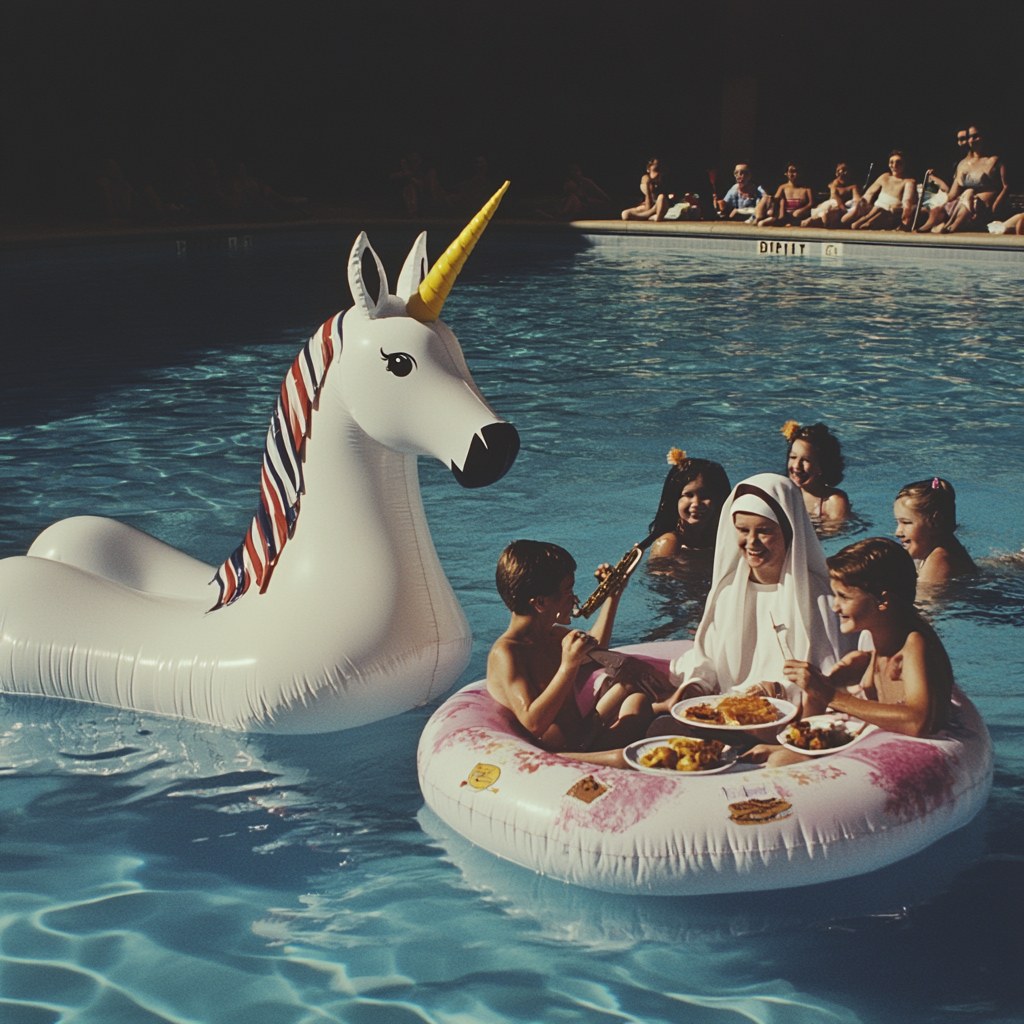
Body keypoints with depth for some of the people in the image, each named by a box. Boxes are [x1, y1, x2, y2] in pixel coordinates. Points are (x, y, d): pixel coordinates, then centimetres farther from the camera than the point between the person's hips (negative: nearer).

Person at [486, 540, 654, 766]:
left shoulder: (552, 636, 11)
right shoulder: (506, 653, -19)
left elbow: (593, 649, 35)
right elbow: (533, 724, -29)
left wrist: (613, 597, 31)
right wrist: (569, 665, -32)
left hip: (586, 742, 11)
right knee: (623, 759, -36)